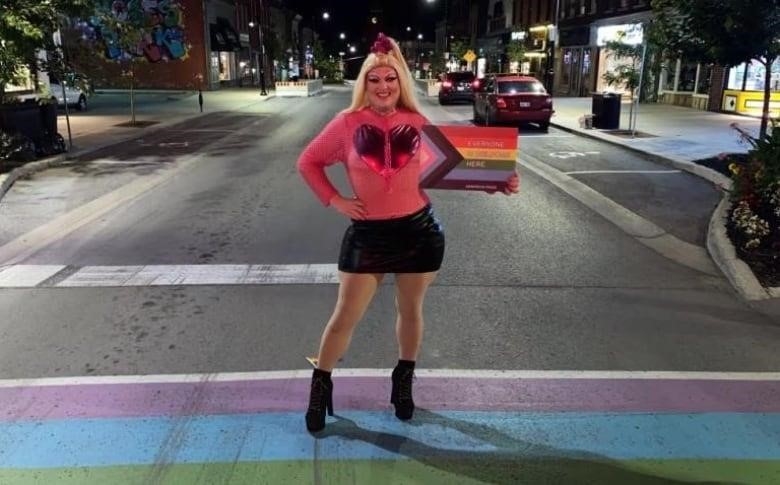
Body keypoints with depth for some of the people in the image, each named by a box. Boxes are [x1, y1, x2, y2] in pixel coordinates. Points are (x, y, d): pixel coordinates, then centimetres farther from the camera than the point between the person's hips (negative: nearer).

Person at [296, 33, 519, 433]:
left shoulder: (417, 124, -1)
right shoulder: (349, 122, -4)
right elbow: (308, 162, 6)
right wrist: (334, 200, -3)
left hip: (419, 231, 1)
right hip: (367, 235, -1)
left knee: (410, 311, 16)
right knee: (345, 317, 5)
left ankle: (404, 381, 38)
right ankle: (320, 386, 26)